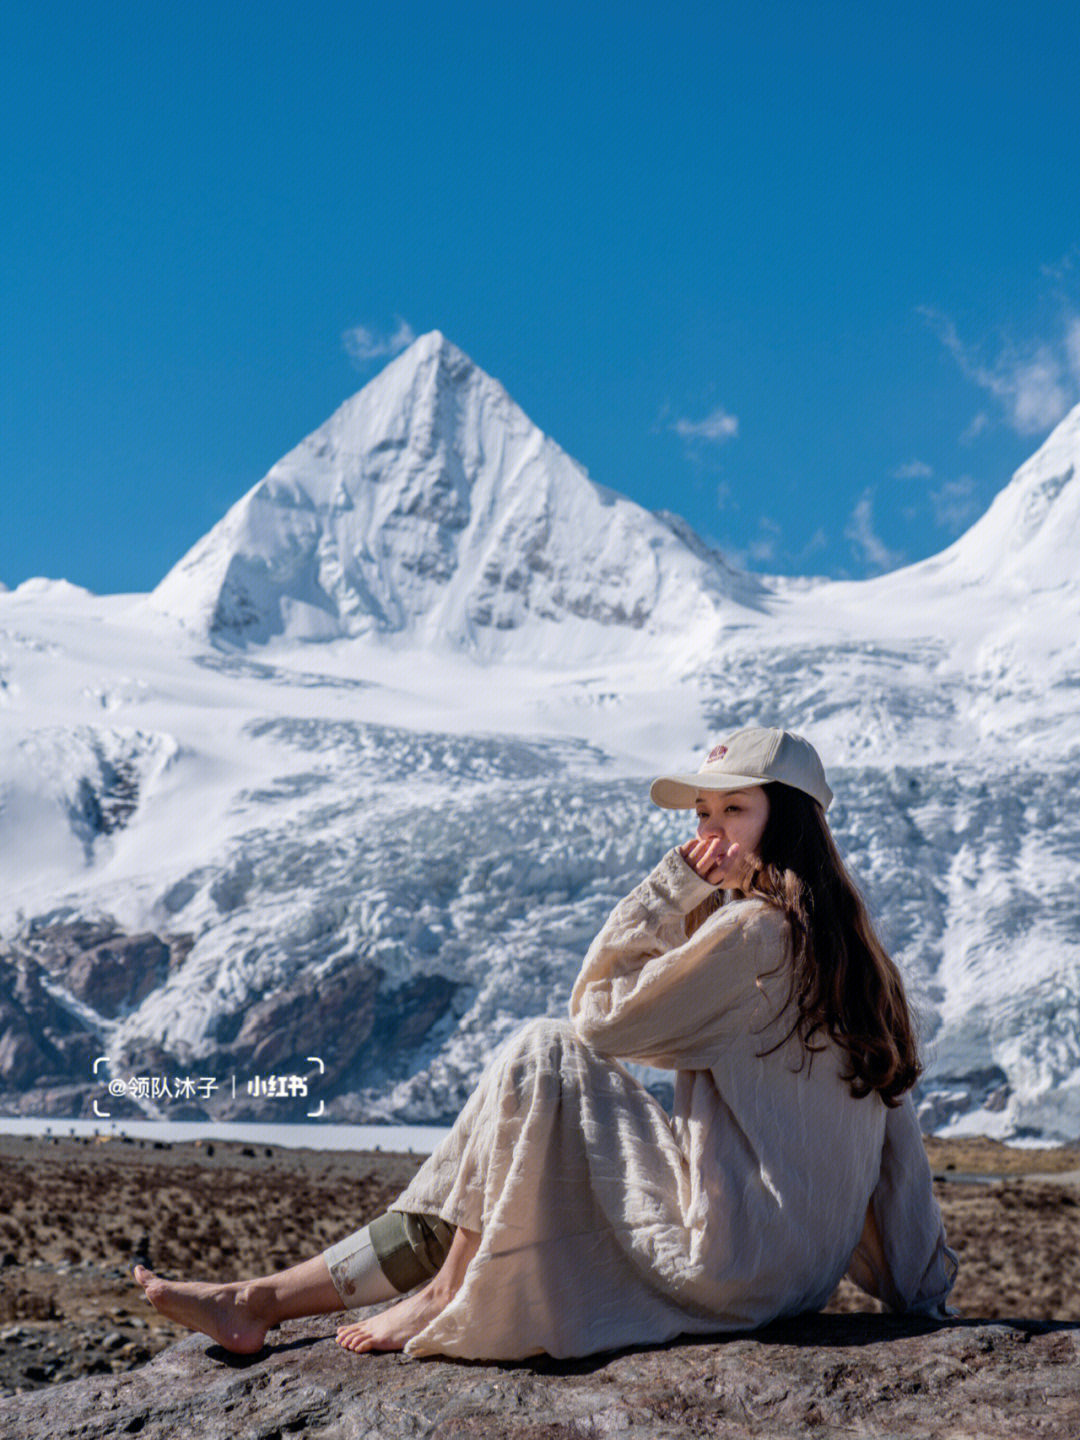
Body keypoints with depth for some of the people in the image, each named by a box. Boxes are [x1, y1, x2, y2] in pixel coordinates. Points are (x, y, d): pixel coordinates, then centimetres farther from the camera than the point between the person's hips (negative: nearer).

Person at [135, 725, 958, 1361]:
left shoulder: (752, 927, -14)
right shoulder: (844, 944, 14)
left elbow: (601, 1017, -8)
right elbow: (896, 1127, 14)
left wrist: (675, 886, -3)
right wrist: (924, 1291, 18)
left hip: (735, 1255, -9)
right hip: (801, 1264, 9)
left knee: (543, 1057, -7)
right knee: (486, 1202, 12)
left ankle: (451, 1299, 0)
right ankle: (263, 1301, 13)